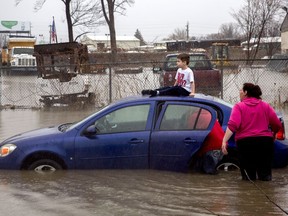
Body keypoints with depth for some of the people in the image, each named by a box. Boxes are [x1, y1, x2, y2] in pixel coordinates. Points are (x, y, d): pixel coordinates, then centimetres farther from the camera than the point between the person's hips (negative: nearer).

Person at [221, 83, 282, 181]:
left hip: (245, 142, -2)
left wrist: (224, 141, -20)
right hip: (265, 141, 2)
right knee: (265, 176, 5)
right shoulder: (265, 106, 11)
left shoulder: (239, 106, 2)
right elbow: (277, 125, 6)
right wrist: (272, 134, 28)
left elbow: (232, 125, -14)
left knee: (249, 178, 8)